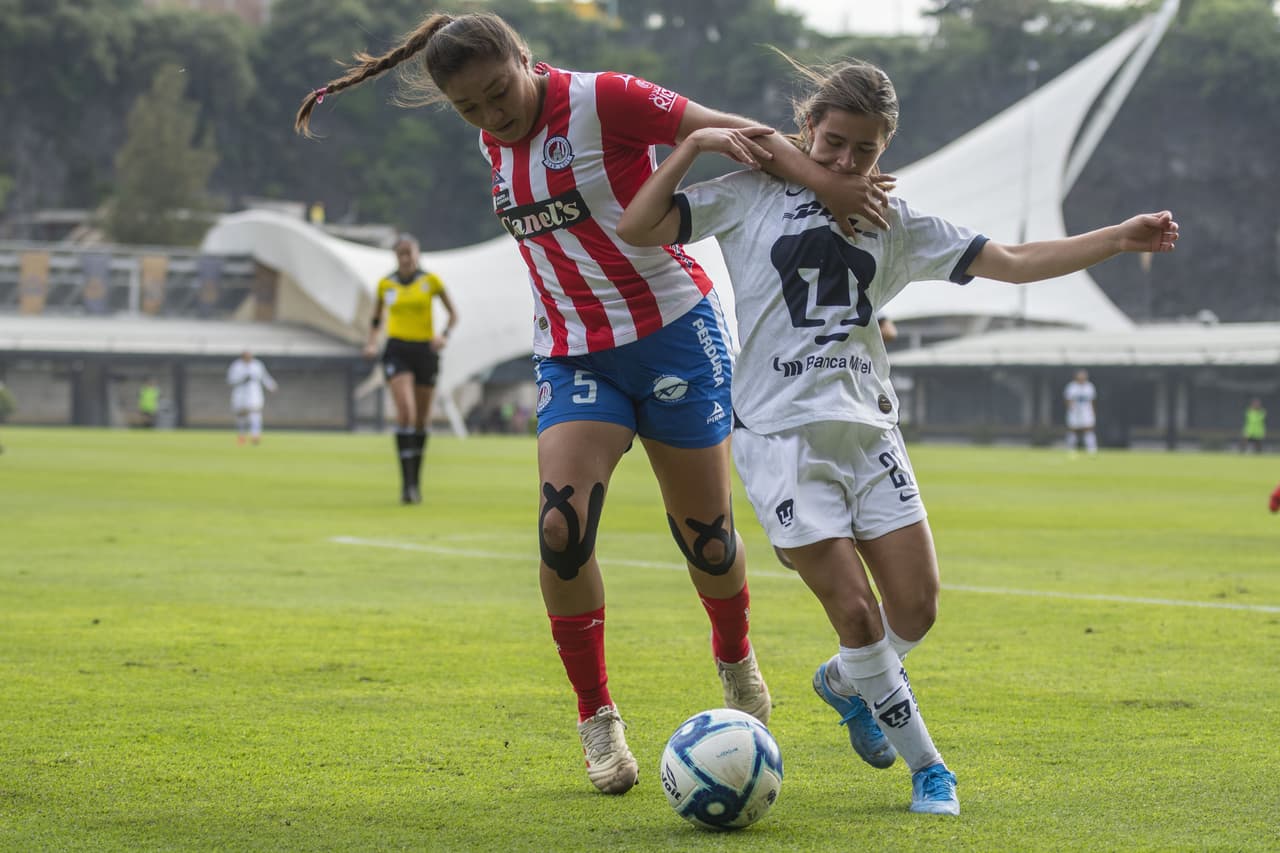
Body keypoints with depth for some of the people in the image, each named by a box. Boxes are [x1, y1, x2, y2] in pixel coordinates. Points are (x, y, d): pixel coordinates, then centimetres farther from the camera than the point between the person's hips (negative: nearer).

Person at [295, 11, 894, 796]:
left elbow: (730, 131, -22)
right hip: (574, 356, 4)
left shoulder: (602, 101, -15)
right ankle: (598, 717, -3)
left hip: (673, 333, -4)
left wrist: (825, 181, -34)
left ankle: (736, 659, 38)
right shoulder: (495, 143, 5)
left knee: (705, 531, 6)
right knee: (562, 528, -17)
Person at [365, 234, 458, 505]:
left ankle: (416, 482, 23)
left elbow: (453, 313, 7)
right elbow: (376, 319, 19)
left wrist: (444, 335, -11)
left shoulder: (430, 281, 2)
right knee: (405, 412, -20)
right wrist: (371, 343, 2)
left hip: (425, 351, 1)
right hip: (397, 352, -1)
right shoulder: (386, 284, 6)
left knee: (421, 420, 8)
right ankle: (406, 482, -22)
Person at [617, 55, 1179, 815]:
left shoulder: (894, 221, 13)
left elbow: (1014, 262, 11)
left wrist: (1121, 238, 5)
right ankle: (928, 768, 6)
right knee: (856, 609, -11)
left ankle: (844, 683, 30)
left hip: (870, 431, 4)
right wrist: (696, 142, -9)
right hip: (781, 434, -4)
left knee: (916, 607, -3)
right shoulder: (752, 197, 3)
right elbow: (637, 229, -4)